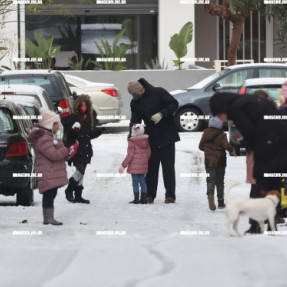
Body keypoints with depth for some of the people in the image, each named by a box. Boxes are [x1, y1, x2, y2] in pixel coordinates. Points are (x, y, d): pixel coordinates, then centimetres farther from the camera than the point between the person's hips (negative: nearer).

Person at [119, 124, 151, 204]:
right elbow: (148, 153, 10)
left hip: (134, 166, -6)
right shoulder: (146, 141, 3)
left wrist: (123, 165, -10)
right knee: (142, 181, 12)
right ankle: (143, 198, 12)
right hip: (143, 166, 6)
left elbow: (130, 155, -16)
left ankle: (136, 198, -3)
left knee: (135, 182, -1)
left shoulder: (132, 142, -14)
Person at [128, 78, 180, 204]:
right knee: (151, 167, 4)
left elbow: (174, 104, -11)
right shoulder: (135, 103, 4)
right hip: (151, 139, 4)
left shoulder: (158, 93, -9)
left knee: (168, 166, -1)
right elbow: (135, 120, 0)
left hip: (166, 136, -4)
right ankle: (150, 195, 11)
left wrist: (161, 114, -24)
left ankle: (170, 195, 3)